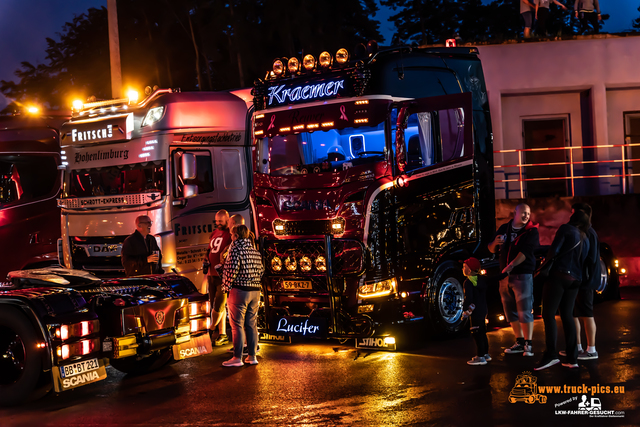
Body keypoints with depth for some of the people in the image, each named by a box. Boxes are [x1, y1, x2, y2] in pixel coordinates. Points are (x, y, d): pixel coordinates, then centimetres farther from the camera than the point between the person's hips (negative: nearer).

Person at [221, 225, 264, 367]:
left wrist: (226, 286, -5)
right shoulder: (255, 251, 12)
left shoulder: (236, 249, -12)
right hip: (255, 291, 7)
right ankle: (252, 356, 13)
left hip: (238, 291, -7)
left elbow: (232, 270, -18)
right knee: (251, 324, 11)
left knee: (237, 325, -2)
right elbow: (261, 270, 13)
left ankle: (237, 358, -1)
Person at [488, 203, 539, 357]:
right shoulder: (504, 229, 12)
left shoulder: (531, 231, -3)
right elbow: (491, 250, 16)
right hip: (505, 275, 6)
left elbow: (525, 251, -17)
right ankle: (519, 342, 20)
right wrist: (495, 243, -8)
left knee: (524, 311, -10)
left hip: (523, 275, -6)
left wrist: (512, 265, -31)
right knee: (511, 311, 10)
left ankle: (528, 345, -6)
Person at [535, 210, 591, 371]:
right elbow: (583, 262, 17)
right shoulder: (585, 239, 20)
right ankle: (572, 358, 7)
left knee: (548, 314, -8)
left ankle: (551, 354, -18)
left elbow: (554, 250, -10)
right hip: (574, 279, 7)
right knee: (567, 316, 10)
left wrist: (546, 263, 3)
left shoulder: (566, 229, 0)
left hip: (558, 275, -7)